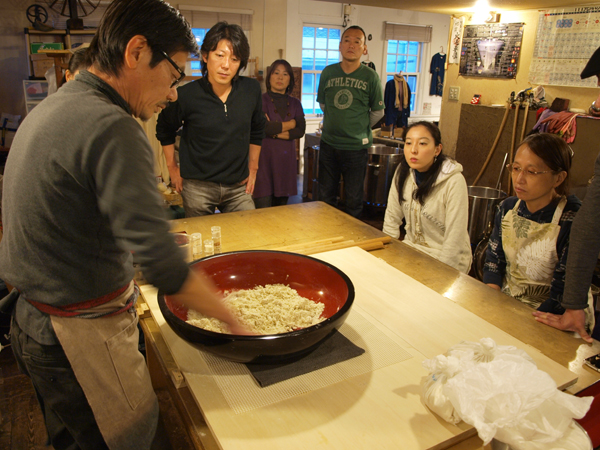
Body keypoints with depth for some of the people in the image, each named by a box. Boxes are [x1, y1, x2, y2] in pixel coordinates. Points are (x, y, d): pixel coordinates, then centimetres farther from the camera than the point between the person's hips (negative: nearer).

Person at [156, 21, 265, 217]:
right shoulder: (187, 95, -10)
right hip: (198, 187, -2)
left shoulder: (252, 90, -3)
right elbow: (165, 129, 8)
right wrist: (172, 168, 9)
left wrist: (253, 168, 14)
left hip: (238, 186, 2)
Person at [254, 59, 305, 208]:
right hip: (265, 158, -4)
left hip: (286, 160, 4)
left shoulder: (295, 104, 14)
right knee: (263, 212, -8)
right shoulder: (262, 100, 1)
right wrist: (289, 124, -2)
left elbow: (301, 131, 1)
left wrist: (276, 132, -10)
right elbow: (263, 127, -15)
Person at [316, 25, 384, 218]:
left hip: (357, 146, -3)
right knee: (325, 196, 13)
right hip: (328, 144, 3)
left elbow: (378, 112, 4)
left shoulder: (371, 76, -5)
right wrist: (336, 124, 13)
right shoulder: (328, 72, 2)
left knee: (353, 200, 7)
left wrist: (360, 128, 6)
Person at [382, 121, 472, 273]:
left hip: (444, 261, -5)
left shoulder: (454, 182, -21)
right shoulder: (403, 172, -5)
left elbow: (455, 240, -20)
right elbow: (392, 218, 2)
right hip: (412, 249, 5)